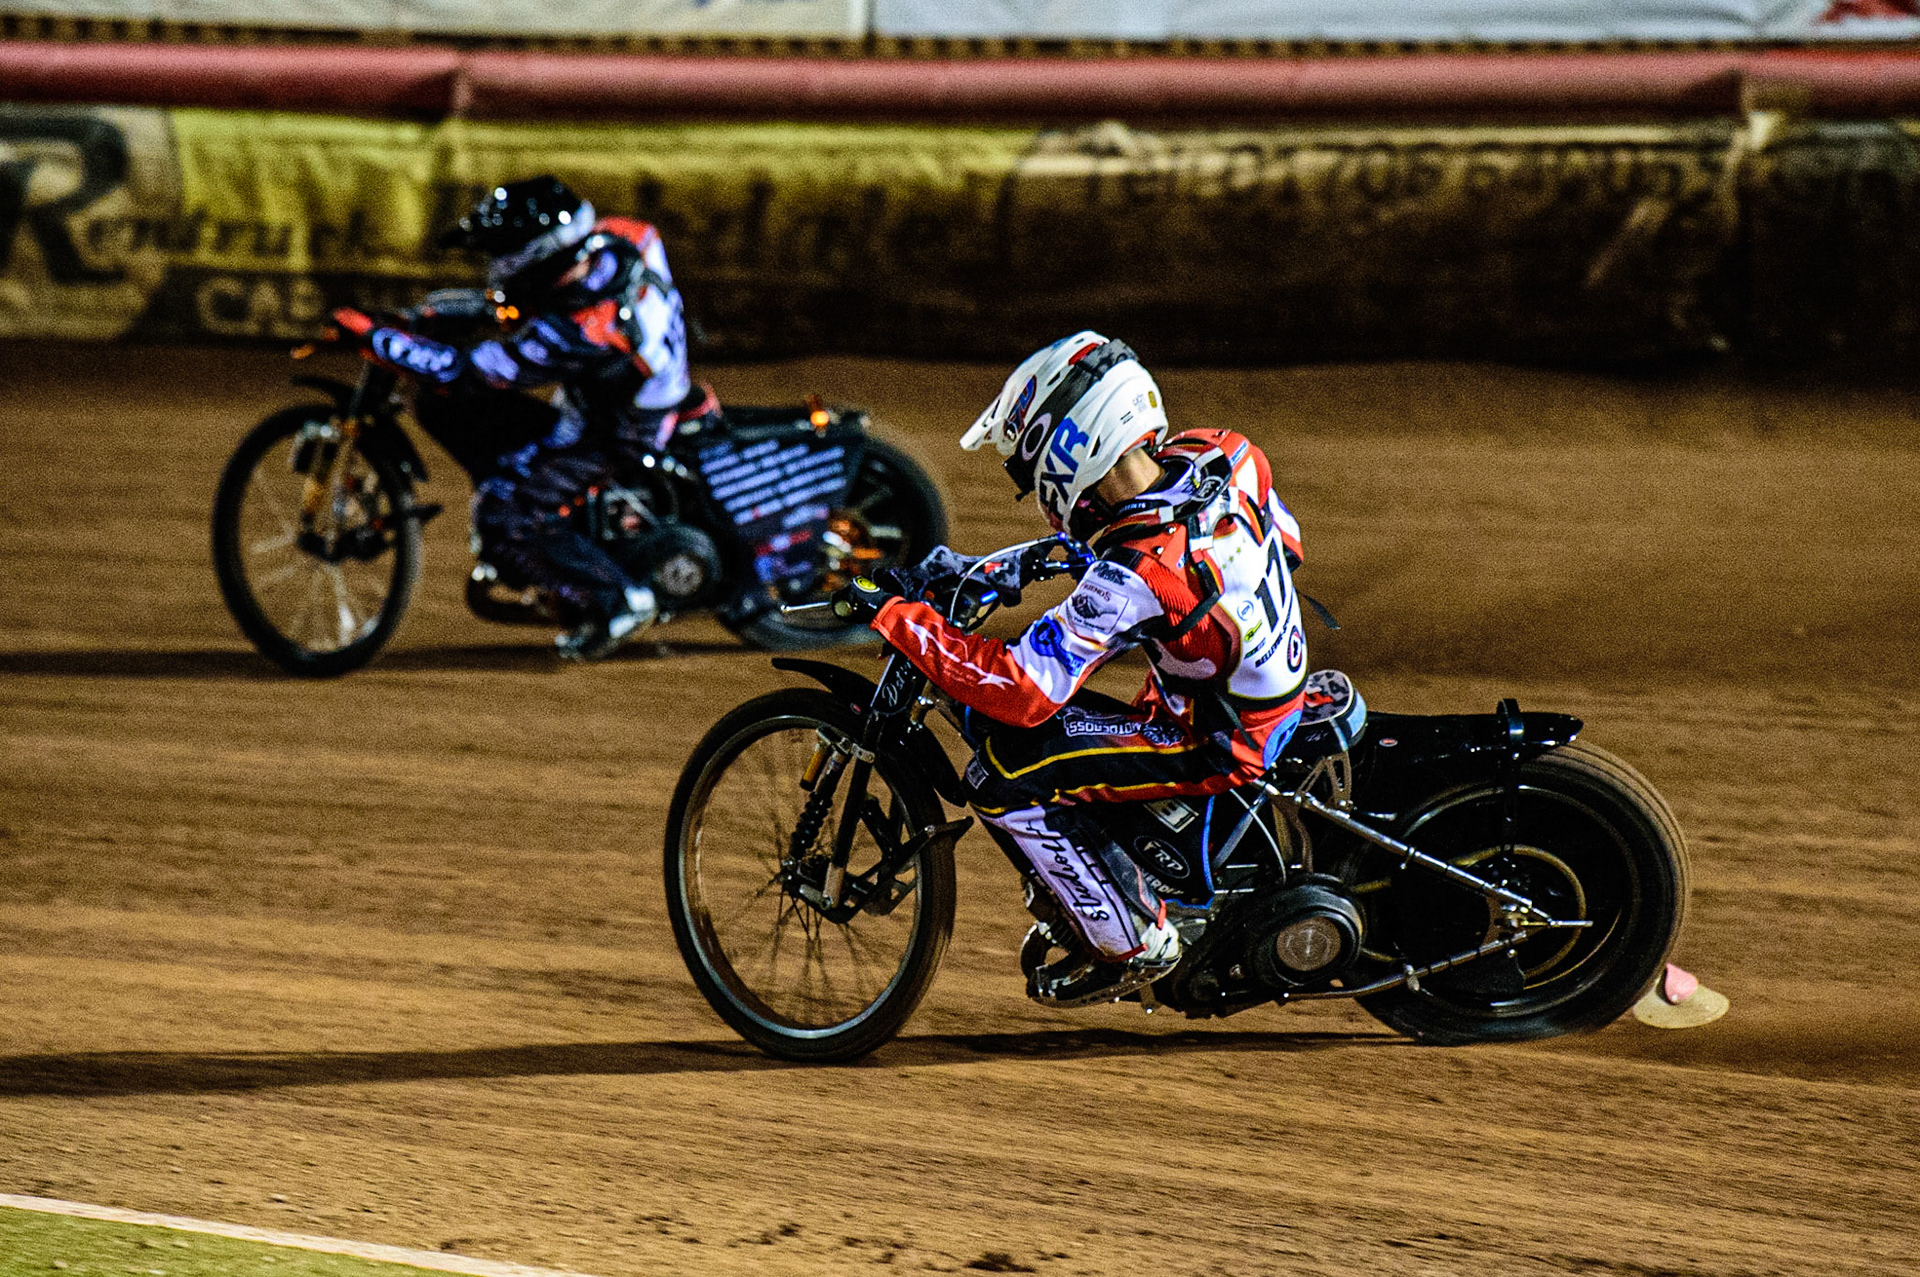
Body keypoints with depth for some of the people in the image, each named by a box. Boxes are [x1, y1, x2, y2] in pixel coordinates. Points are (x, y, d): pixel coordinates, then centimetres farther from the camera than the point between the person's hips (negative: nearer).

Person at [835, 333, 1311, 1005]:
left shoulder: (1132, 573, -31)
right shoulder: (1220, 455, -8)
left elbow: (1024, 691, -30)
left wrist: (890, 615, -25)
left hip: (1222, 746, -9)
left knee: (1001, 777, -14)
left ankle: (1136, 942, 0)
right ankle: (1073, 898, 31)